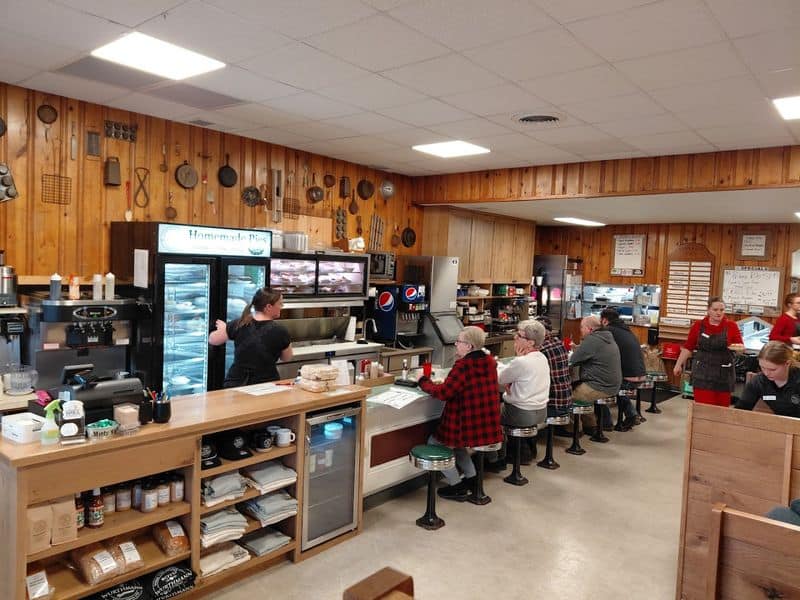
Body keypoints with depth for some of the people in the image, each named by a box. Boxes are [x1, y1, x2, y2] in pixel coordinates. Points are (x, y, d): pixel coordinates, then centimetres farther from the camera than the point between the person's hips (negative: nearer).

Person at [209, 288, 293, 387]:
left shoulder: (239, 324, -2)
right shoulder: (280, 331, -10)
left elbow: (212, 340, 12)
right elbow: (287, 358, 7)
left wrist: (222, 329, 32)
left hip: (235, 382, 3)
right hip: (266, 384, -3)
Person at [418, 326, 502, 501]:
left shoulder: (464, 365, -22)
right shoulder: (489, 361, 3)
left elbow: (443, 393, -21)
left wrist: (424, 382, -6)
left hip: (470, 426, -8)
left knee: (434, 442, 14)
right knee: (454, 437, 32)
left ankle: (457, 486, 13)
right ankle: (472, 477, 28)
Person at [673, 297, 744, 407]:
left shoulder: (732, 326, 0)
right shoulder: (698, 325, 1)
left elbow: (741, 347, -2)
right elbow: (688, 347, 7)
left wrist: (739, 347, -24)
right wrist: (679, 364, 8)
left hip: (724, 374, 1)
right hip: (703, 373, 0)